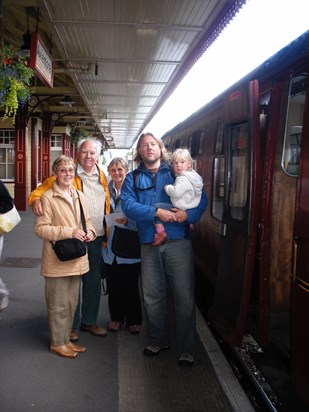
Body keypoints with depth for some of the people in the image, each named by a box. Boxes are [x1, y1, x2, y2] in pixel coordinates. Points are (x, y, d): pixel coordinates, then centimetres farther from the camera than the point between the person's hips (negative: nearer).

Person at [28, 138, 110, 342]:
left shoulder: (101, 176, 10)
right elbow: (42, 188, -8)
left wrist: (106, 233, 14)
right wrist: (36, 198, -30)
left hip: (96, 239, 5)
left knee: (94, 282, 15)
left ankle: (89, 321, 31)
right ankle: (72, 325, 21)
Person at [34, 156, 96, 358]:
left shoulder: (80, 196, 10)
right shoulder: (47, 197, -10)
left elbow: (87, 220, 19)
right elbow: (40, 228, -14)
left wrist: (90, 231, -3)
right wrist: (68, 232, -21)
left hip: (76, 258, 7)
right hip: (57, 259, -6)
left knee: (72, 303, 16)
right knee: (59, 304, 5)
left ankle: (66, 339, 32)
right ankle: (57, 343, 22)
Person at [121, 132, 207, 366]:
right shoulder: (133, 179, 9)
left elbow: (202, 199, 2)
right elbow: (128, 206, -8)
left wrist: (189, 214, -17)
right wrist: (157, 212, -18)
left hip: (178, 243, -2)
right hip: (149, 245, 2)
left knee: (185, 297, 0)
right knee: (152, 297, 14)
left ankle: (186, 349, 16)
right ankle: (159, 341, 35)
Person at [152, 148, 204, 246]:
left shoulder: (183, 179, -22)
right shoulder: (193, 175, 9)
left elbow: (176, 192, -31)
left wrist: (167, 187, -14)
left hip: (181, 209, -10)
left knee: (156, 207, -14)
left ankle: (161, 233, -17)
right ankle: (190, 225, 51)